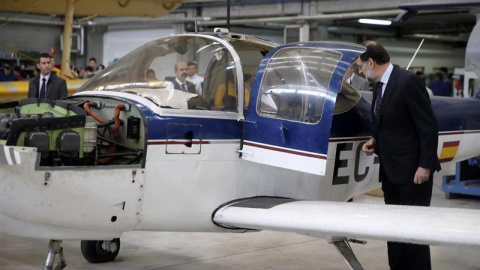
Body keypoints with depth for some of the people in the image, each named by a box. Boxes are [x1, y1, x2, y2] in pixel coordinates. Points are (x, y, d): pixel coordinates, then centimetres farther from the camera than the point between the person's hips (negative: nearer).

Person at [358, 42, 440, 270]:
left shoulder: (407, 82, -16)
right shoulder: (379, 86, 11)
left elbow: (429, 126, -17)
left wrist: (425, 166, -19)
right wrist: (375, 141, 3)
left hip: (412, 170, -9)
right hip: (390, 170, 9)